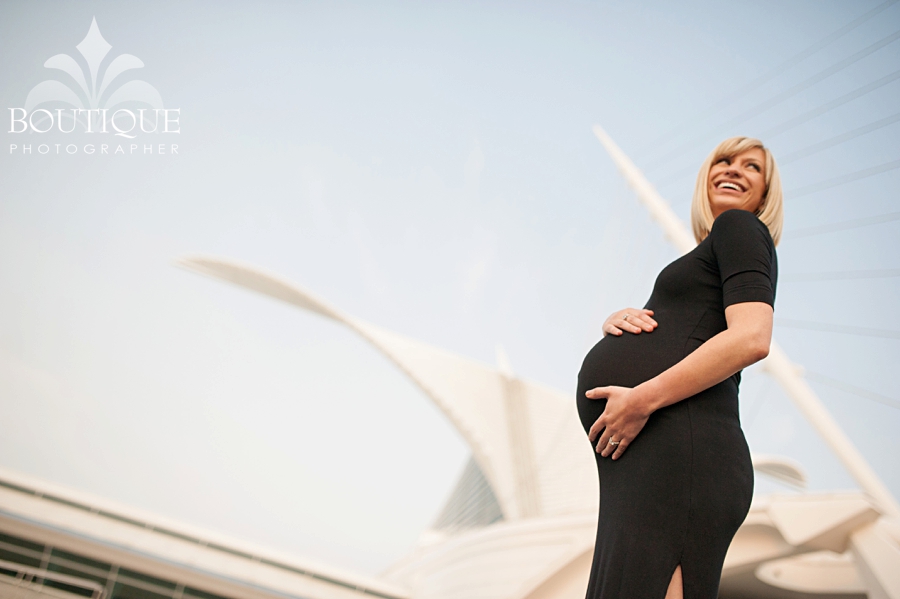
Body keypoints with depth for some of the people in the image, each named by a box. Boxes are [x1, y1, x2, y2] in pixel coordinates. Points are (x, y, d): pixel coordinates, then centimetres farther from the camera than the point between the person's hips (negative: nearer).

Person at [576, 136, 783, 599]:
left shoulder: (738, 226, 4)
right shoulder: (709, 256, 32)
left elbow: (752, 339, -13)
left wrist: (642, 399, -18)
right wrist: (619, 321, 4)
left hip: (677, 448, -10)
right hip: (644, 461, 10)